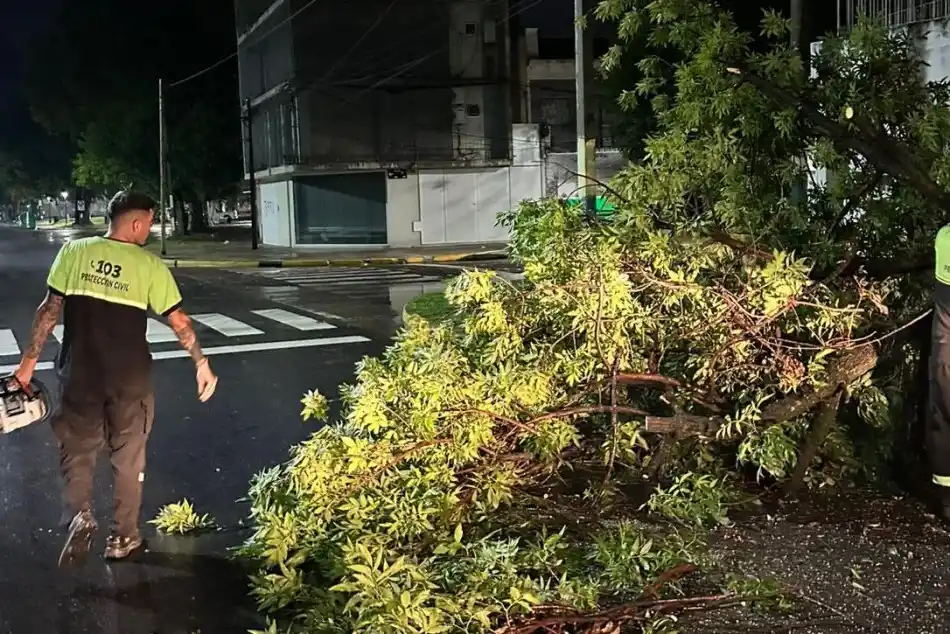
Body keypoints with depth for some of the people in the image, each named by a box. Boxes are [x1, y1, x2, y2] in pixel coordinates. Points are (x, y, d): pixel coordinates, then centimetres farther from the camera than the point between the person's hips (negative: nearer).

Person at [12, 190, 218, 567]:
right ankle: (123, 537, 21)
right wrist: (201, 363, 7)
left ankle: (80, 517, -8)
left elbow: (49, 309, -3)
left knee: (76, 451, 15)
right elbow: (178, 320, -4)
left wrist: (30, 359, 5)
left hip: (79, 375, 1)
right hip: (130, 378, -1)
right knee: (128, 458, 14)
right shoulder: (149, 265, -7)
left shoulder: (74, 252, -3)